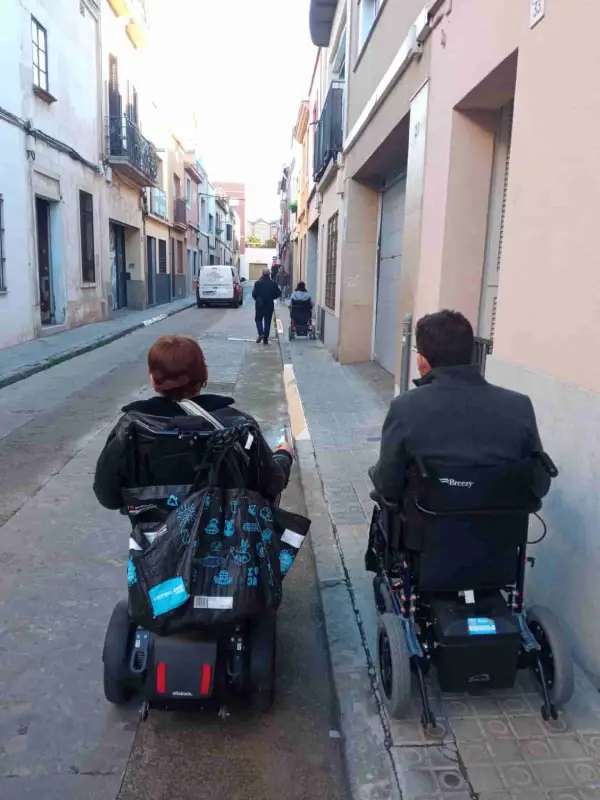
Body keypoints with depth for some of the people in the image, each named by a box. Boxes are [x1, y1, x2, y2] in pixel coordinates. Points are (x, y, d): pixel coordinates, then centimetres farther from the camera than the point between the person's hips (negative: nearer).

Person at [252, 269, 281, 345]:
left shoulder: (258, 283, -9)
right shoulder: (273, 284, -4)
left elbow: (254, 294, -8)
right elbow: (278, 293, 0)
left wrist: (257, 299, 11)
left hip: (259, 304, -1)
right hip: (270, 305, 1)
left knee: (258, 319, 14)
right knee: (267, 322, 7)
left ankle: (260, 334, -8)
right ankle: (265, 339, 7)